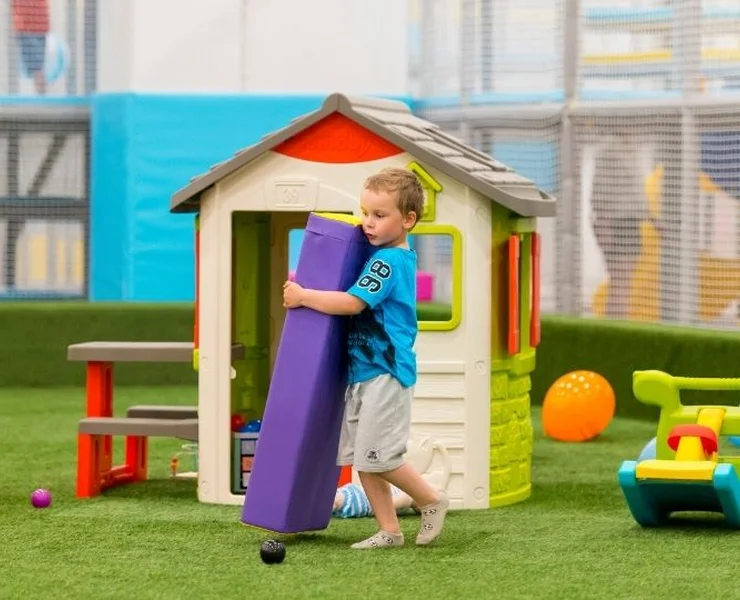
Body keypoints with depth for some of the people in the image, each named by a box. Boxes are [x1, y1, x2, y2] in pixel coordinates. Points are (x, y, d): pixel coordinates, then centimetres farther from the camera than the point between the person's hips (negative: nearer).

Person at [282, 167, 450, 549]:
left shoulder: (388, 261, -15)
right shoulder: (401, 257, 15)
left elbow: (351, 303, -23)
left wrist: (302, 297, -14)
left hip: (385, 373, -10)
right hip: (364, 372, 10)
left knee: (375, 455, -9)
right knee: (362, 457, 8)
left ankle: (431, 501, 9)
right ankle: (388, 530, 10)